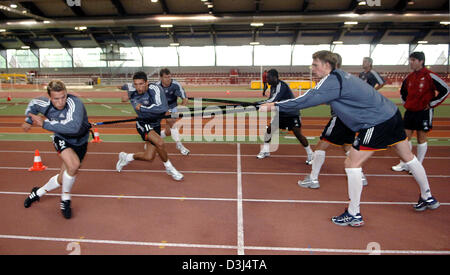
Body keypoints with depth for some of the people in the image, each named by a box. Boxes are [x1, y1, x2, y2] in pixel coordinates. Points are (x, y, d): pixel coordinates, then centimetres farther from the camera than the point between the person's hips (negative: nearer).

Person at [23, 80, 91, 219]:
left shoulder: (75, 103, -33)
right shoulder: (46, 105, -18)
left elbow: (73, 126, -51)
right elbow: (33, 103, 9)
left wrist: (45, 123, -43)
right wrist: (29, 121, 8)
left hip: (79, 143, 0)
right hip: (61, 139, 1)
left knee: (62, 179, 6)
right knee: (74, 164, -30)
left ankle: (37, 193, 38)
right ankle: (65, 199, -4)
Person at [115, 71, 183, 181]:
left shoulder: (154, 89, -22)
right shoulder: (132, 93, -9)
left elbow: (162, 108, -35)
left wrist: (142, 107, -29)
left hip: (155, 125, 1)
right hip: (143, 124, -1)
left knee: (149, 157, -1)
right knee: (160, 143, -29)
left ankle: (126, 157, 29)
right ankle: (169, 168, -3)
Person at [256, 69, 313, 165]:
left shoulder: (281, 86, -25)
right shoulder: (273, 86, 3)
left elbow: (273, 100, -35)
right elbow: (271, 100, 10)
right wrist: (261, 104, -8)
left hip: (292, 114, -8)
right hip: (281, 113, 8)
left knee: (298, 134, -10)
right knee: (269, 129, 2)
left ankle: (310, 154, 7)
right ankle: (265, 151, 17)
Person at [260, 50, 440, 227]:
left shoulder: (331, 81, -17)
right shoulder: (339, 76, 12)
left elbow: (306, 100, -22)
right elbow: (313, 97, 19)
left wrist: (275, 105, -15)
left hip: (377, 122, -11)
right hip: (392, 113, 11)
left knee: (351, 163, -4)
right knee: (408, 157, 23)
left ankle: (354, 215, 4)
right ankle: (427, 198, 42)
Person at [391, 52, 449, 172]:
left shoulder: (429, 76, -11)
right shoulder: (409, 77, 6)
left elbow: (445, 90, -9)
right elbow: (403, 91, 25)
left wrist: (432, 104, -9)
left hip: (424, 112, -6)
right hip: (410, 111, 6)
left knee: (421, 138, 4)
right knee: (406, 137, 8)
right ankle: (404, 164, 19)